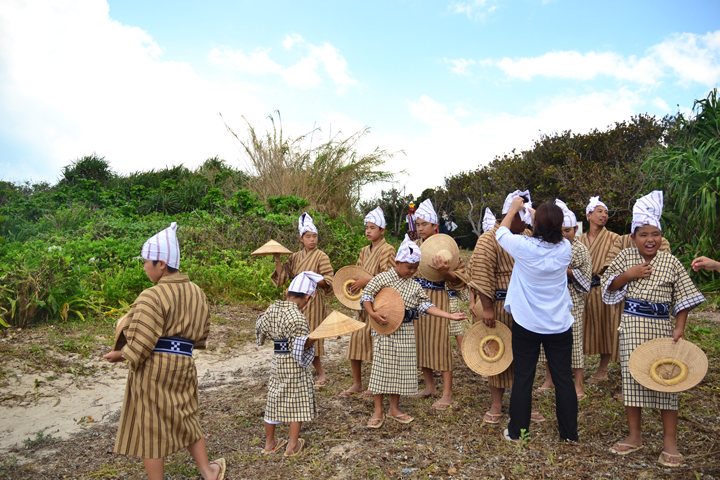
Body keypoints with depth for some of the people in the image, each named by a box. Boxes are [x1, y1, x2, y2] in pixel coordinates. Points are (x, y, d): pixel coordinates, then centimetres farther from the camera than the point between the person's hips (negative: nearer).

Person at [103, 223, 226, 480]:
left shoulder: (152, 297, -17)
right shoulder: (196, 292, 6)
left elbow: (141, 345, -18)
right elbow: (201, 336, 12)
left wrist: (119, 354, -1)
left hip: (152, 367, -7)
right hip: (183, 365, 7)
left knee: (150, 428, 8)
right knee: (185, 419, 23)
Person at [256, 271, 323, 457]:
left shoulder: (272, 309, 0)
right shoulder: (297, 317, -21)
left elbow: (260, 328, 16)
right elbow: (300, 346, -23)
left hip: (277, 361, 7)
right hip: (294, 365, -7)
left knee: (275, 399, 16)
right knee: (298, 401, 8)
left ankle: (269, 443, 29)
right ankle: (292, 446, 15)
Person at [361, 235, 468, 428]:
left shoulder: (415, 286, 9)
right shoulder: (383, 278, -5)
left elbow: (426, 306, 3)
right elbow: (366, 294, -8)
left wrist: (449, 316, -6)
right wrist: (372, 313, -23)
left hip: (405, 332, 5)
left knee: (402, 369, 9)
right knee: (382, 368, -2)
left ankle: (394, 408, 23)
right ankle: (378, 412, 9)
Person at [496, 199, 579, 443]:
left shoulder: (524, 246, -16)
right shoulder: (565, 249, -8)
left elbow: (501, 232, 4)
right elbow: (552, 235, 16)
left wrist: (514, 209, 18)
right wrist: (535, 213, 26)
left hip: (527, 324, -2)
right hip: (559, 325, 2)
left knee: (523, 378, 8)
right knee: (563, 379, 11)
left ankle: (517, 432, 19)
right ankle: (569, 433, 23)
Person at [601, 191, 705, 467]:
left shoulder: (671, 263, -1)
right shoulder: (626, 257, 2)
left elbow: (683, 298, 1)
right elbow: (608, 284, 4)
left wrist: (679, 328, -7)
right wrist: (628, 275, -12)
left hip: (661, 325, -1)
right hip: (632, 324, 1)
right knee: (632, 376, 6)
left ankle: (670, 441, 14)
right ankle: (635, 436, 20)